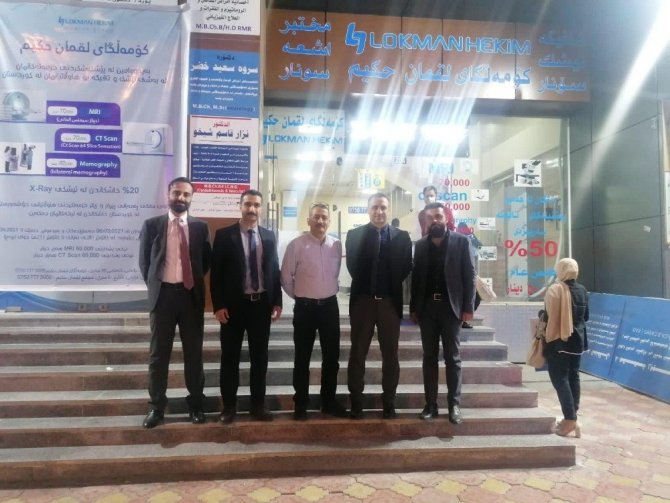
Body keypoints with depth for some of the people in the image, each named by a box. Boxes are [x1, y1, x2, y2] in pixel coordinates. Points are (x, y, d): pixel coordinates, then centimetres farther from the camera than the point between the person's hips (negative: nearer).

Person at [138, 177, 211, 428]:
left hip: (191, 295, 1)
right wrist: (154, 285, 7)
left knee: (194, 353, 8)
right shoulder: (152, 225, 3)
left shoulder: (200, 227, 4)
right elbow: (144, 260, 9)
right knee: (158, 354, 7)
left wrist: (194, 281, 8)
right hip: (162, 294, 0)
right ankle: (157, 406, 20)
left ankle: (196, 405, 21)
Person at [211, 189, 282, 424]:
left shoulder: (269, 236, 8)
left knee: (259, 356, 10)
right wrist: (218, 305, -10)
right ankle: (229, 406, 21)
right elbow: (216, 272, -4)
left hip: (262, 303, 3)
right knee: (230, 356, 7)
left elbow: (274, 270, 10)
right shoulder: (224, 235, -2)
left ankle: (258, 404, 23)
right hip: (233, 304, -3)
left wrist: (277, 301, 4)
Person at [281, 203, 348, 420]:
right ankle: (301, 403, 24)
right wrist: (298, 296, 5)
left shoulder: (336, 245, 1)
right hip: (305, 307, -3)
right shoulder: (296, 245, -10)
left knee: (332, 356, 11)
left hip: (330, 306, 3)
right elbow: (286, 276, -2)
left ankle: (329, 400, 28)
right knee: (302, 357, 9)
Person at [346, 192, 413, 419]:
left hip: (390, 301, 1)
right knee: (358, 353, 6)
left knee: (390, 355, 9)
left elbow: (406, 268, 1)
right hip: (363, 300, -1)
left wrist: (392, 285, -5)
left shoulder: (402, 236, 4)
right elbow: (353, 266, -4)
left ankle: (389, 402, 22)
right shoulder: (355, 235, 2)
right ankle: (356, 402, 18)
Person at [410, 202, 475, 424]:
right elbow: (415, 277, 9)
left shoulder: (460, 241, 1)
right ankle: (431, 404, 14)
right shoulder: (420, 245, 9)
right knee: (429, 357, 7)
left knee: (452, 357, 4)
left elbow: (469, 275, -3)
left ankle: (454, 405, 12)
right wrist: (413, 308, 5)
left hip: (451, 306, -3)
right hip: (427, 307, 3)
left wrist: (468, 307, -9)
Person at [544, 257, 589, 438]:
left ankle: (570, 419, -8)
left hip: (559, 340, -7)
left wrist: (548, 339, -10)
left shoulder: (555, 289, -15)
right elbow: (585, 316, 14)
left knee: (559, 378, -4)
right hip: (577, 340, 7)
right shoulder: (582, 290, 5)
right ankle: (572, 416, 19)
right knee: (573, 377, 13)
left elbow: (551, 317, -17)